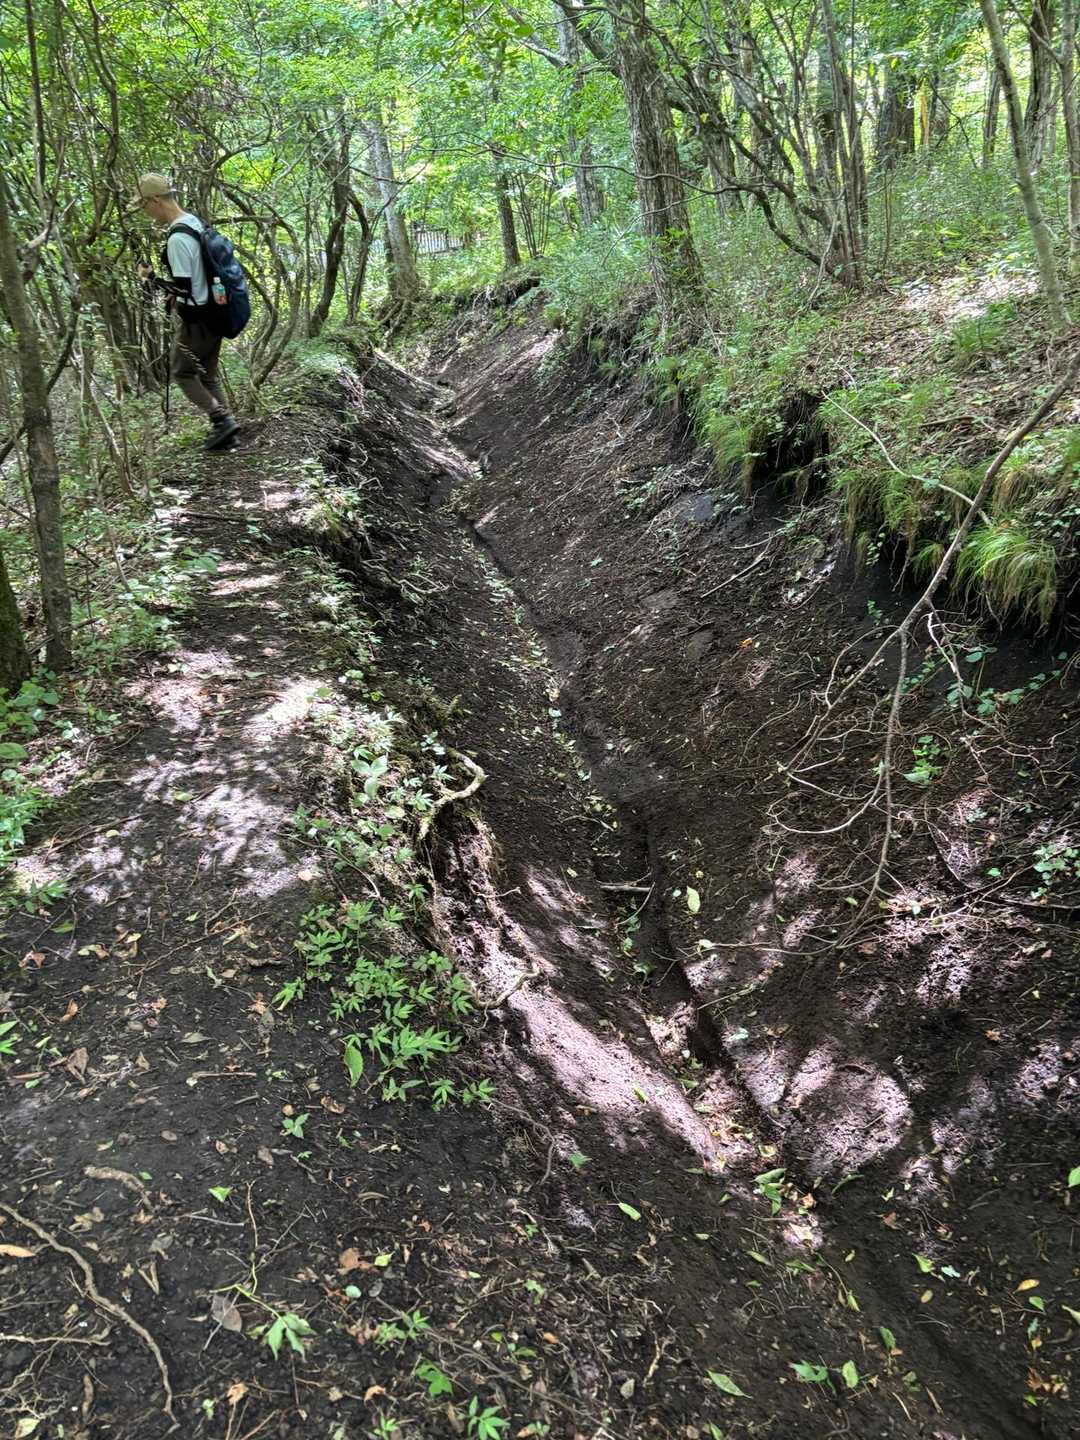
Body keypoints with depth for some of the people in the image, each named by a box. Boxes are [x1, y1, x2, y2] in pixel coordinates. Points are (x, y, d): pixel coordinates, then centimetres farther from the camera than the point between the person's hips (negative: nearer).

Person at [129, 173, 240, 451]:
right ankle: (224, 428, 16)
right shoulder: (195, 221, 7)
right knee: (208, 374, 16)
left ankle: (221, 419, -1)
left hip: (196, 318, -9)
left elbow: (183, 288, -22)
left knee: (182, 372, 7)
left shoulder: (177, 239, -23)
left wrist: (150, 276, -10)